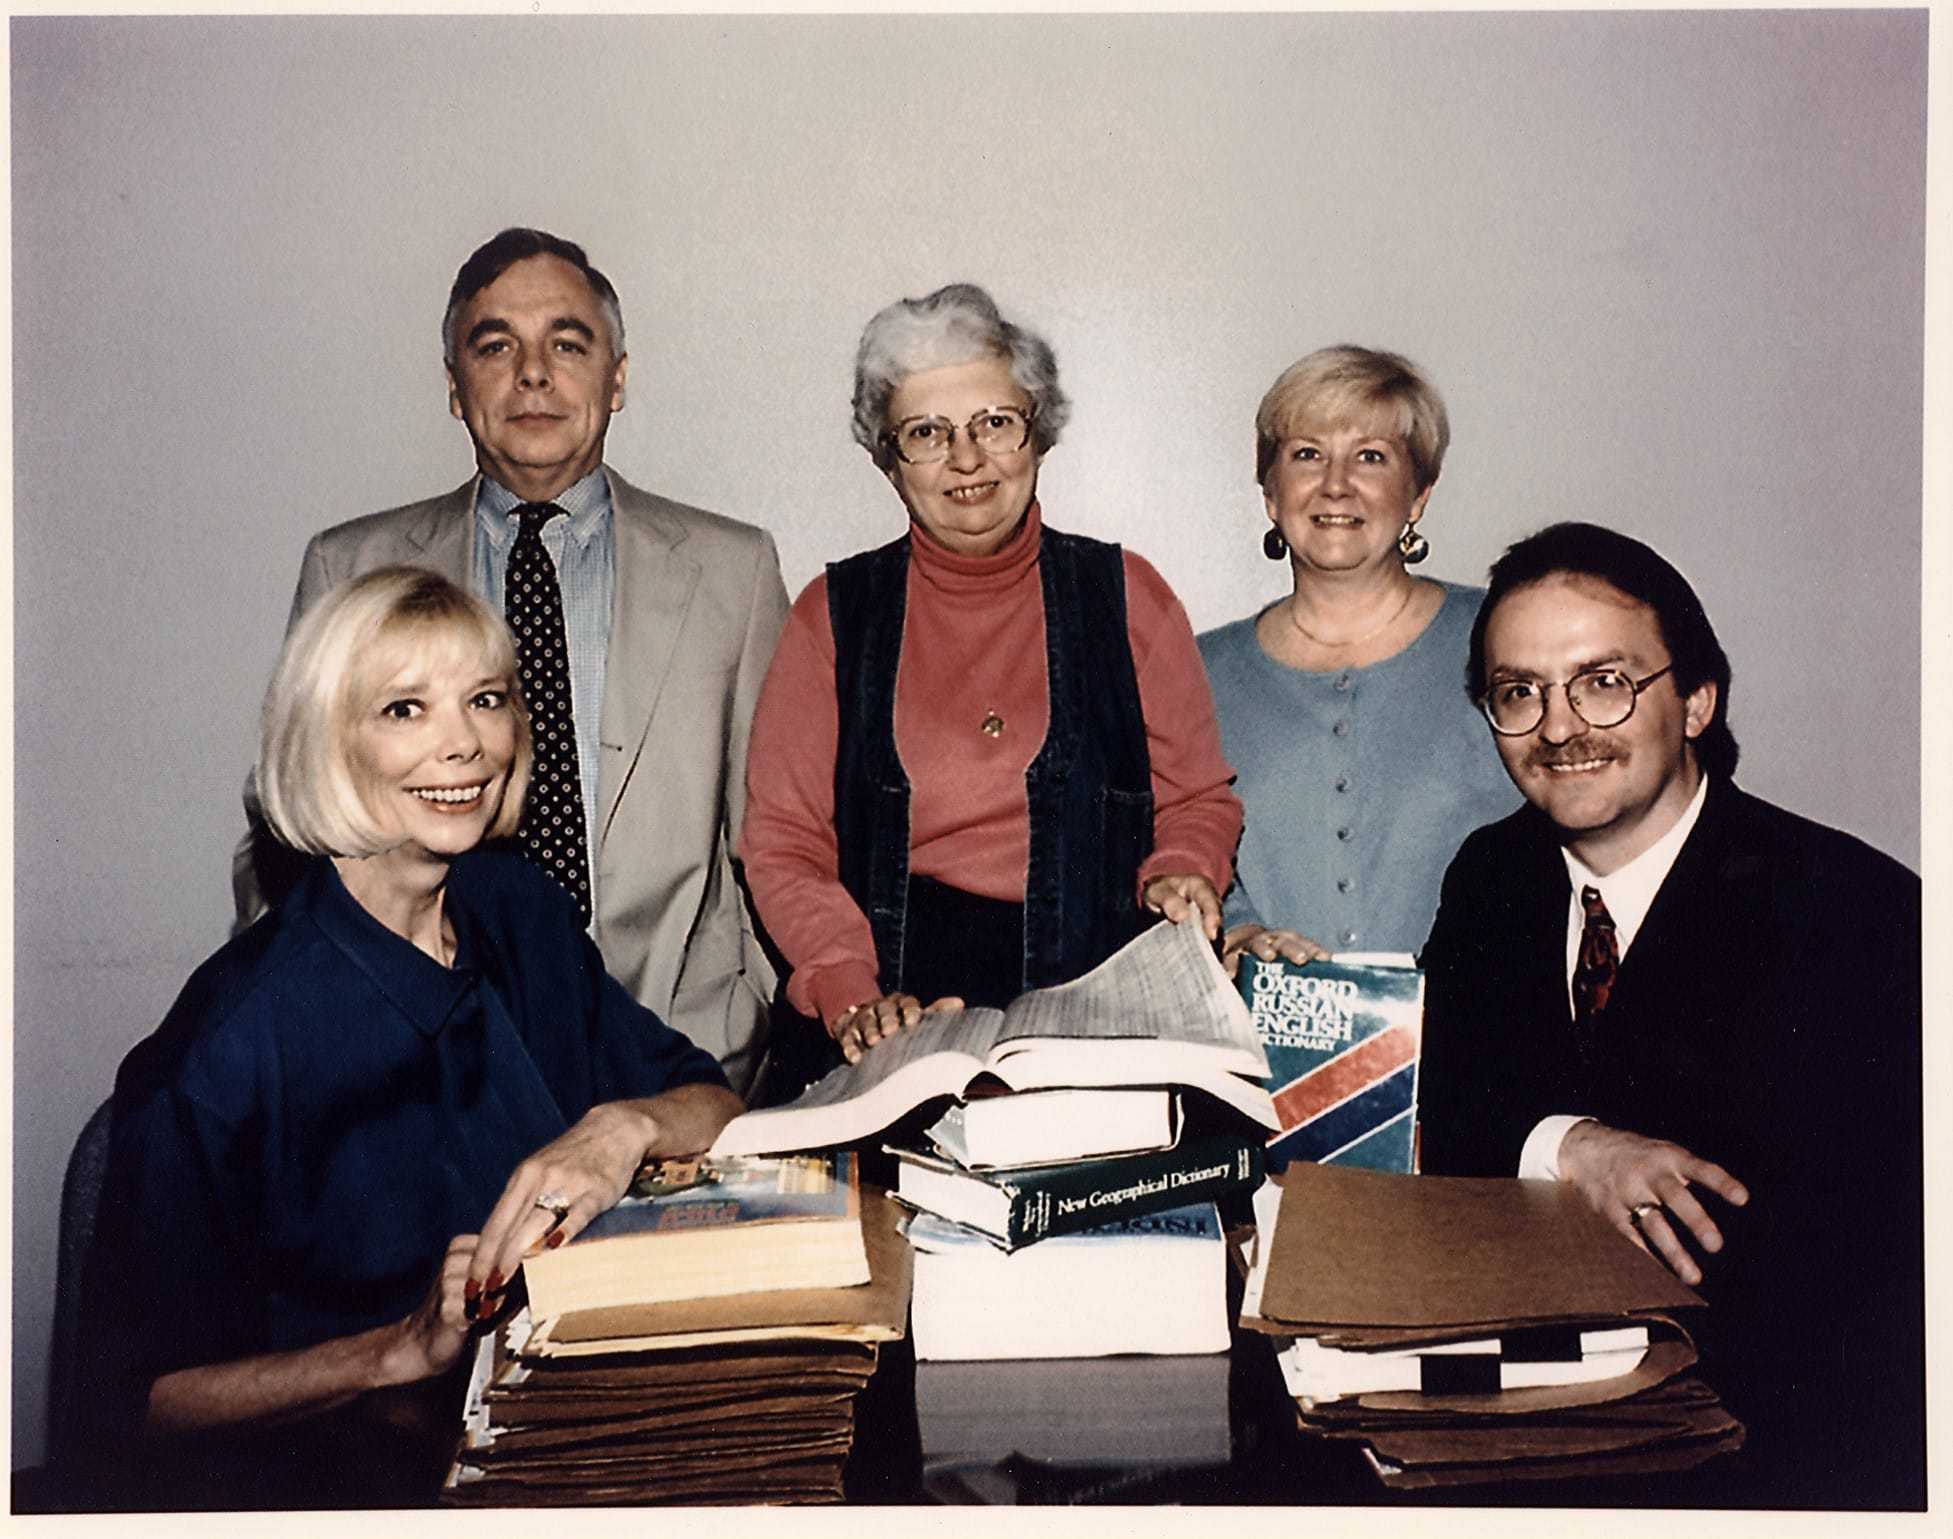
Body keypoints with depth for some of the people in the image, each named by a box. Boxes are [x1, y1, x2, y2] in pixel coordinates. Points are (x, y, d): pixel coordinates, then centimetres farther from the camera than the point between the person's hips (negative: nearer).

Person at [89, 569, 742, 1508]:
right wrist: (406, 1350, -24)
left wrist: (625, 1126, -19)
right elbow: (138, 1397, -14)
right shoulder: (237, 1038, -19)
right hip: (353, 1481, -5)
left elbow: (717, 1103, 2)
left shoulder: (517, 911, 1)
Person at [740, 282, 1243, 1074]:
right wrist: (852, 998, -11)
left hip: (1096, 1002, 0)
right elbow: (781, 843, 4)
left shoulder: (1125, 594, 9)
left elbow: (1198, 799, 14)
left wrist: (1179, 878, -8)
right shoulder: (835, 613, 8)